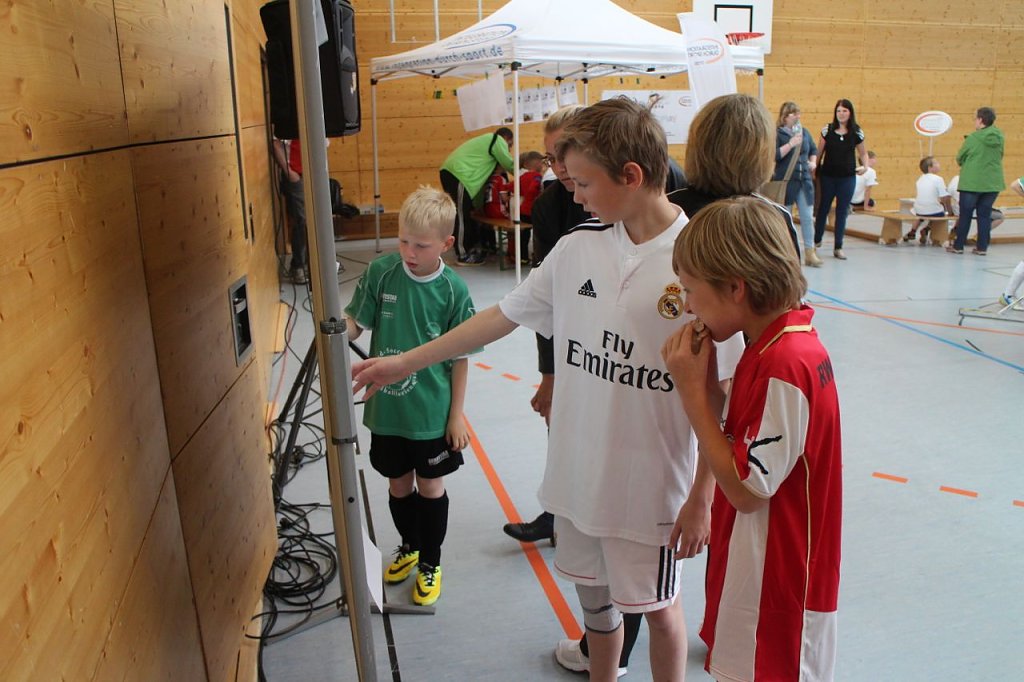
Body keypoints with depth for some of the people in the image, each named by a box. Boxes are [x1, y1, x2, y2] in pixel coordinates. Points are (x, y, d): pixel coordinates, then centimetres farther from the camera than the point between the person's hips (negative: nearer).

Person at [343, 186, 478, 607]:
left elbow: (459, 357, -6)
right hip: (386, 408, 2)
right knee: (398, 484, 20)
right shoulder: (380, 273, -9)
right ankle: (409, 547, 46)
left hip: (432, 413, -2)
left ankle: (430, 563, 35)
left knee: (430, 487, 14)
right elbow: (356, 324, -3)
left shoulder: (453, 290, -12)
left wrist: (457, 415, -4)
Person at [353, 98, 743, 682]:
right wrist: (403, 362, 8)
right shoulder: (577, 249, -2)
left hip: (652, 481, -5)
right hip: (579, 472, 5)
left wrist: (701, 498, -11)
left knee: (658, 607, 17)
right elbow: (505, 315, 6)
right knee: (594, 597, 23)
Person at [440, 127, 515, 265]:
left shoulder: (487, 140, 32)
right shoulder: (498, 140, 2)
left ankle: (471, 248, 25)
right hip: (458, 175, -10)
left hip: (451, 171, 10)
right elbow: (509, 165, 5)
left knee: (465, 214, 16)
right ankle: (462, 256, 1)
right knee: (462, 216, -5)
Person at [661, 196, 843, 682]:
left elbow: (746, 489, -24)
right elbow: (740, 437, 7)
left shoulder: (784, 363, -28)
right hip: (759, 567, 9)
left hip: (774, 582, -9)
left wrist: (692, 390, -22)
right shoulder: (782, 342, 1)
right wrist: (707, 381, -8)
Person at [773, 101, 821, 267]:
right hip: (785, 181, -5)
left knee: (808, 217, 2)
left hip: (804, 180, 5)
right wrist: (791, 144, -21)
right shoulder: (777, 134, -6)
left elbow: (813, 150, 26)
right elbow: (774, 155, -19)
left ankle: (809, 252, 7)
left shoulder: (804, 132, 11)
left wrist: (813, 162, 9)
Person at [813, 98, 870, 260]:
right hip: (827, 176, 0)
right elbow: (819, 152, 3)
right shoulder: (827, 130, -2)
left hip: (847, 178, 0)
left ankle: (838, 247, 11)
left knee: (842, 211, 4)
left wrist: (865, 166, -10)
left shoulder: (857, 132, 0)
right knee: (823, 208, 9)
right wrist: (814, 168, -4)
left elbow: (863, 153, 8)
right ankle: (817, 240, 28)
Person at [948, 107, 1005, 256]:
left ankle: (958, 246, 11)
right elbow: (1000, 156, 15)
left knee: (965, 214, 5)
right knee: (985, 215, 9)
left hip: (972, 182, -4)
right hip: (993, 183, 4)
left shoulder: (972, 138, -12)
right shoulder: (999, 138, 2)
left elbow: (959, 159, -3)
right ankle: (982, 247, 10)